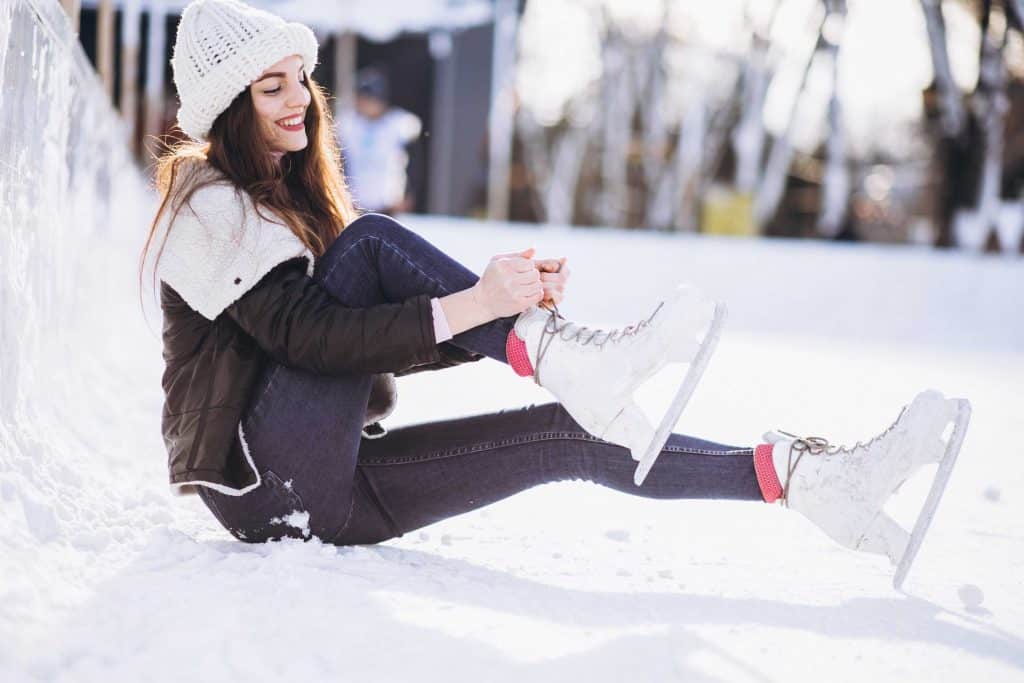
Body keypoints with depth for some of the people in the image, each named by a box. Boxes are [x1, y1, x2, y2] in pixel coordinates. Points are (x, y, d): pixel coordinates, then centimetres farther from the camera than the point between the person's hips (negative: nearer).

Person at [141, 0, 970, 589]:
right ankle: (564, 357, -27)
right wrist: (468, 306, -31)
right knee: (373, 241, -21)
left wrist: (502, 306, -7)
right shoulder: (209, 204, -8)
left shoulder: (294, 198, 19)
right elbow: (306, 334, -24)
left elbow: (388, 340, 10)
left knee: (572, 435, -7)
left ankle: (799, 473, -12)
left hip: (334, 479, 7)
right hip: (263, 479, -7)